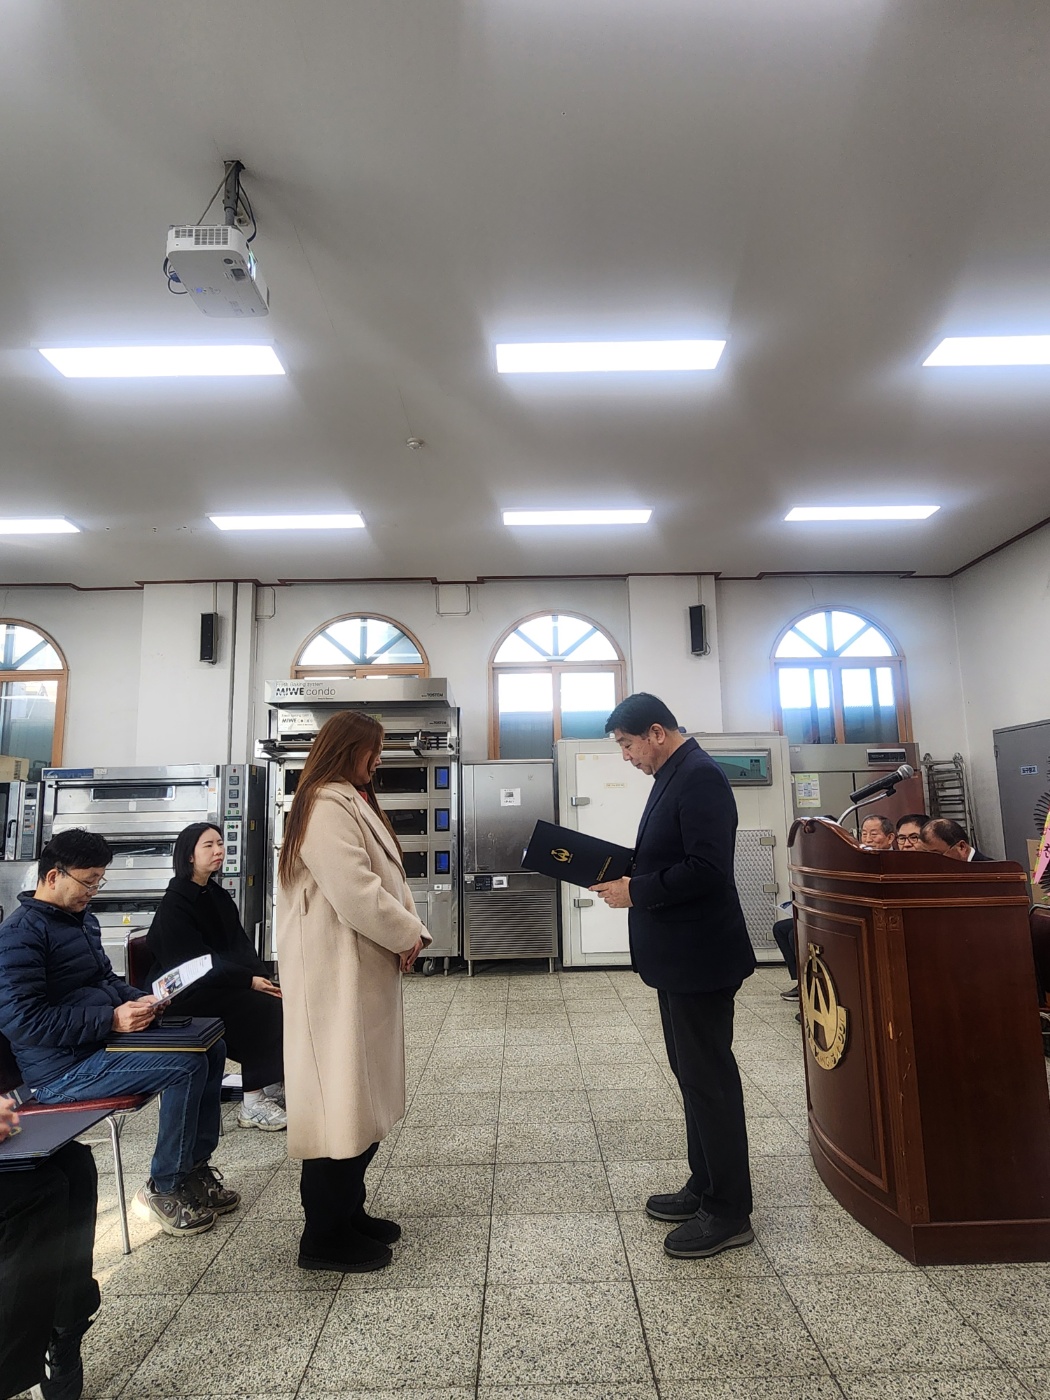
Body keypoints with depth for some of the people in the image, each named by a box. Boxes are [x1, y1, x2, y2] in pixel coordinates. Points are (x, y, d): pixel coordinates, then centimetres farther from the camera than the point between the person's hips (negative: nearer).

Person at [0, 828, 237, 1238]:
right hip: (63, 1068, -9)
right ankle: (164, 1189, -4)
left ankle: (195, 1167, 12)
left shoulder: (84, 919, 13)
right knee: (186, 1065, -23)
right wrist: (111, 1019, -26)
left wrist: (138, 999, 3)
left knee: (211, 1046, 1)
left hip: (106, 1036, 9)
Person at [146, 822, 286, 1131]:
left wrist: (261, 977, -11)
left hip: (222, 982, 7)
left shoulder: (217, 895, 11)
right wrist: (250, 980, -23)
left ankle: (274, 1083, -4)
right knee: (261, 1007, -25)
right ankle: (253, 1104, -17)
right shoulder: (175, 903, -13)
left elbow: (239, 946, 7)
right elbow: (195, 961, -20)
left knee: (278, 999, -14)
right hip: (184, 995, -7)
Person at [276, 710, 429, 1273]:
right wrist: (408, 934, -12)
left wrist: (409, 928, -1)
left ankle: (347, 1211, 34)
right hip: (337, 974, -10)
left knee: (364, 1097, 19)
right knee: (339, 1100, 1)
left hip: (365, 972, 10)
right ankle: (325, 1237, 18)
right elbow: (356, 893, -25)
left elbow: (387, 877, 14)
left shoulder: (352, 802, 15)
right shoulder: (327, 807, -18)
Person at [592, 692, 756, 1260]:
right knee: (693, 1072, 19)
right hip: (677, 956, 10)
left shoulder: (699, 776, -19)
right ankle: (705, 1187, 35)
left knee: (709, 1078, 3)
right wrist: (623, 871, 4)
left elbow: (706, 869, -28)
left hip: (699, 957, -10)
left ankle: (728, 1213, 19)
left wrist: (636, 892, -21)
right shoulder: (673, 775, 12)